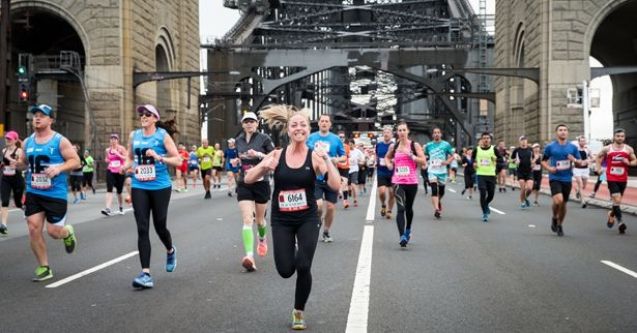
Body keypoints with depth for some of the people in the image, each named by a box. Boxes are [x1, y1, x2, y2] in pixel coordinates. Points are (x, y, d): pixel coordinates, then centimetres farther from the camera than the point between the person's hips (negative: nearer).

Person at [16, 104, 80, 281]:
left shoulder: (60, 141, -8)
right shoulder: (28, 142, 7)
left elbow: (75, 161, -8)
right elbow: (24, 162, 19)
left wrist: (59, 168, -25)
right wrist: (17, 164, -5)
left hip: (56, 194, -4)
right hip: (33, 193, 5)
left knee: (53, 231, -2)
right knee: (33, 229, -2)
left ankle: (68, 233, 37)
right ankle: (44, 268, 12)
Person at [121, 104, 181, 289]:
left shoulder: (163, 135, -4)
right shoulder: (134, 135, 7)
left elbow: (178, 160, -6)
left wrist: (159, 157, -21)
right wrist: (126, 167, -1)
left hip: (160, 187, -2)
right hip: (139, 187, 3)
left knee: (159, 226, 7)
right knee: (142, 229, -6)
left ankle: (170, 251, 41)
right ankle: (146, 273, -8)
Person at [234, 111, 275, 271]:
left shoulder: (264, 138, -4)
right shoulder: (238, 140, 7)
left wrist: (259, 154, -22)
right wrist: (236, 162, 1)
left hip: (261, 183, -2)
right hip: (244, 184, 2)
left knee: (259, 219, 14)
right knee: (247, 220, -14)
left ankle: (262, 238, 49)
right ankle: (249, 256, -25)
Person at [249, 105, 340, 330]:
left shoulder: (315, 156, -9)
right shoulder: (277, 155, -4)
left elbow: (335, 186, -18)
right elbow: (248, 180, -3)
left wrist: (326, 158, -27)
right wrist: (264, 166, -22)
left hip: (308, 219, -1)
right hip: (281, 220, 1)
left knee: (303, 268, -8)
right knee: (286, 271, -2)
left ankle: (299, 312, 18)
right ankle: (293, 252, 37)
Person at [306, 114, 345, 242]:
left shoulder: (336, 139, 2)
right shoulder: (311, 138, 3)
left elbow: (344, 156, 7)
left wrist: (337, 159, -12)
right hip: (315, 177, -1)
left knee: (330, 207, 5)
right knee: (318, 205, -16)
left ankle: (326, 232, 25)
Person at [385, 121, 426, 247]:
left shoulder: (414, 145, 0)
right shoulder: (393, 146, 6)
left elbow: (424, 161, -6)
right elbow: (387, 157, 25)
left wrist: (411, 155, -17)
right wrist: (389, 165, 5)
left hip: (412, 181, 0)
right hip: (398, 181, 0)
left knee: (409, 208, 16)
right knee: (400, 208, -16)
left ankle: (408, 230, 41)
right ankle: (402, 236, -22)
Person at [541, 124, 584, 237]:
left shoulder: (573, 147, 3)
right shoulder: (550, 147, -2)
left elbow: (580, 164, 8)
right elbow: (543, 161, 8)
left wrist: (574, 160, -14)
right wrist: (549, 168, -11)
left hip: (567, 179, 3)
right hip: (555, 178, -3)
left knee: (564, 203, 11)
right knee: (558, 200, -22)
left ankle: (560, 225, 32)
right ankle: (554, 218, 7)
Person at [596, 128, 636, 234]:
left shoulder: (628, 149, 1)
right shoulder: (607, 149, -1)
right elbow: (599, 157, 16)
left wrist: (629, 163, -14)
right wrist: (598, 167, 5)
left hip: (623, 179, 3)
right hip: (611, 178, -3)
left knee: (617, 200, 14)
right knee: (617, 200, -15)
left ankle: (611, 214, 41)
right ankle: (620, 222, -12)